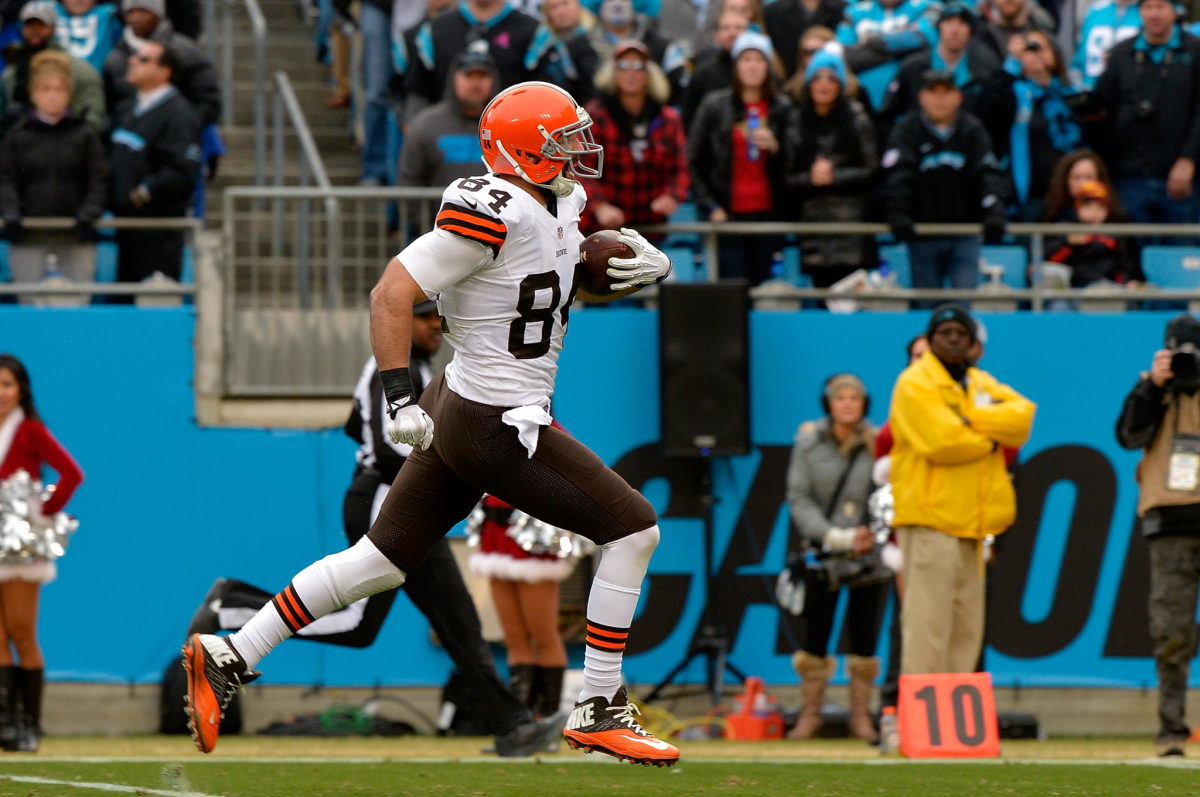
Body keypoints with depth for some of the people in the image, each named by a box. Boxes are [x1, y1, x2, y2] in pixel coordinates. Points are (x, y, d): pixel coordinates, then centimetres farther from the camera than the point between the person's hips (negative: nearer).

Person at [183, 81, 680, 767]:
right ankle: (600, 712, 3)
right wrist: (400, 398, -27)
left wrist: (641, 269, 5)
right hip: (494, 427, -10)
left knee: (385, 560, 14)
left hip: (462, 407, 10)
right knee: (634, 528, -3)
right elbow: (393, 293, -21)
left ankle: (228, 659, 15)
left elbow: (572, 284, 26)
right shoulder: (497, 214, -20)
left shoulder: (560, 203, 9)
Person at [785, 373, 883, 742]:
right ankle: (810, 714, 11)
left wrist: (872, 535, -18)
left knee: (863, 631, 2)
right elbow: (798, 498, -3)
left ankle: (861, 715, 12)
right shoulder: (809, 441, -1)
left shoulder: (877, 445, -3)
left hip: (868, 551, 0)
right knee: (816, 632, 0)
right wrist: (834, 536, -12)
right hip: (824, 552, 0)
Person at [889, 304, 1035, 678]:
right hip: (930, 521, -8)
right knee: (928, 623, -12)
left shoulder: (983, 385, 19)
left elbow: (1022, 417, 0)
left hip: (971, 522, 8)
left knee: (966, 629, 9)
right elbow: (941, 441, -17)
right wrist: (990, 436, -2)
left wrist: (969, 418, -12)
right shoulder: (915, 384, -4)